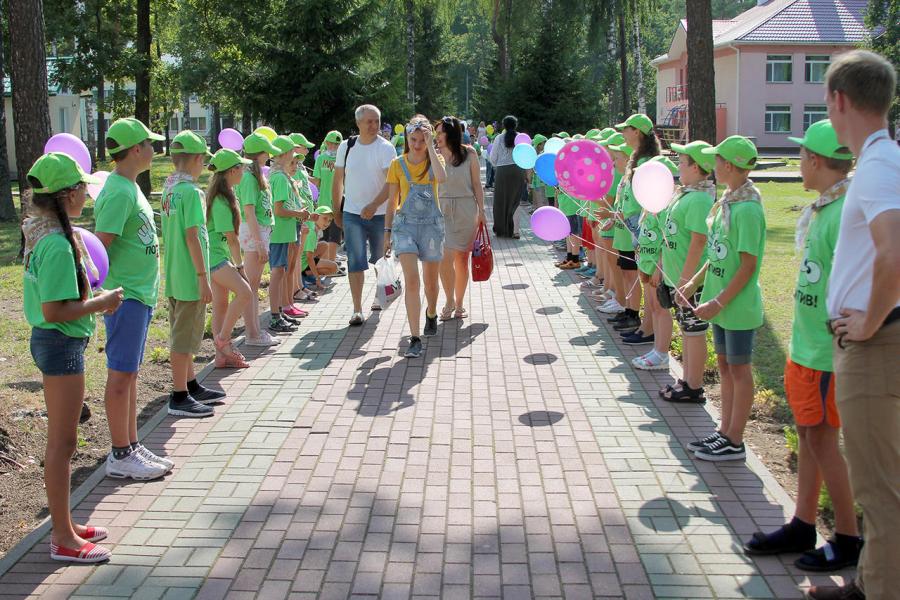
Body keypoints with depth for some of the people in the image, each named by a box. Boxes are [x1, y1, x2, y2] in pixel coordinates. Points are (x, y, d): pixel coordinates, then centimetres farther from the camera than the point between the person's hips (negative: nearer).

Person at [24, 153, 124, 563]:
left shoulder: (42, 233, 7)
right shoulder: (58, 245, -22)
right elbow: (54, 311, -25)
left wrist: (93, 300, 9)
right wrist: (101, 303, -14)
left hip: (54, 342, 10)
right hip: (61, 344, -10)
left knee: (61, 440, 18)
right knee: (62, 442, -1)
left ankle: (64, 525, 30)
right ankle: (63, 539, 10)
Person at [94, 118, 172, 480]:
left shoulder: (130, 187, 12)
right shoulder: (118, 192, -18)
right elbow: (100, 245, -21)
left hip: (140, 292, 10)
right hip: (125, 295, -10)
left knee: (130, 371, 15)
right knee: (121, 374, -1)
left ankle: (132, 446, 24)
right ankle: (120, 457, 7)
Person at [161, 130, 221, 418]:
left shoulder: (168, 188, 9)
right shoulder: (190, 191, -17)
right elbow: (192, 237, -20)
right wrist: (203, 278, -18)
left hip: (173, 276, 9)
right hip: (190, 278, -9)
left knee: (182, 335, 18)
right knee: (184, 338, -1)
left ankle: (190, 386, 30)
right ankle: (179, 397, 6)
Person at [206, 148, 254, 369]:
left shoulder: (224, 195, 13)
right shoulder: (222, 201, -18)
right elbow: (231, 237, -16)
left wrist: (234, 262, 17)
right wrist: (240, 265, -8)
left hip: (220, 254, 11)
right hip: (215, 256, -11)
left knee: (221, 305, 11)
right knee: (244, 292, -20)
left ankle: (223, 355, 15)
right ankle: (223, 338, -9)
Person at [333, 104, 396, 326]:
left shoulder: (386, 148, -6)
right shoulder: (346, 147, 3)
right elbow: (338, 180, 11)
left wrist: (374, 206, -27)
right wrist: (336, 211, 10)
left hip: (380, 214, -1)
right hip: (352, 214, 1)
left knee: (380, 260, 13)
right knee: (355, 261, -6)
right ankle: (357, 310, -6)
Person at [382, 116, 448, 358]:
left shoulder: (435, 159, 2)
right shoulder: (397, 164, 3)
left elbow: (442, 178, -23)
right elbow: (392, 201, 10)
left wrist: (431, 147, -18)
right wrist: (387, 231, 7)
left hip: (431, 224, 1)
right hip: (405, 224, -1)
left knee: (431, 281, 14)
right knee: (411, 280, -14)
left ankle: (431, 313, 47)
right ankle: (415, 339, -14)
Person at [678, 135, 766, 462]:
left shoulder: (747, 209, -20)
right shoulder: (727, 201, 7)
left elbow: (748, 266, -21)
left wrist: (719, 302, -21)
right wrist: (694, 283, 9)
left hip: (738, 305, -9)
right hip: (720, 302, 9)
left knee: (739, 369, 2)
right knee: (725, 365, 16)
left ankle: (735, 442, 13)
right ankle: (725, 431, 27)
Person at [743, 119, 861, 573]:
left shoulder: (846, 213, -20)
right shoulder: (821, 208, 10)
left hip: (827, 350, -9)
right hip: (805, 343, 9)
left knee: (822, 437, -1)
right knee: (807, 433, 14)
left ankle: (848, 540, 13)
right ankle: (802, 527, 25)